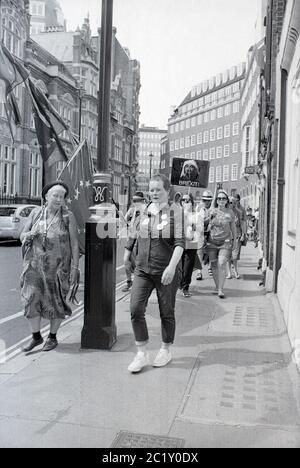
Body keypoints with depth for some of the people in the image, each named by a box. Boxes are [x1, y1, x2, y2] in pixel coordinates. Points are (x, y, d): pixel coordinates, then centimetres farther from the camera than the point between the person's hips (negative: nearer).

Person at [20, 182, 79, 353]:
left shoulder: (68, 216, -6)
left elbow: (74, 243, -6)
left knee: (56, 303, 7)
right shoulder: (36, 214, 3)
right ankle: (36, 336, 17)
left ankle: (53, 337, 27)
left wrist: (75, 267, -11)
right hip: (35, 265, 3)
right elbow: (22, 236, 9)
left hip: (57, 267, -2)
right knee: (31, 300, -2)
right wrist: (30, 234, -15)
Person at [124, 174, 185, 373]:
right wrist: (127, 255, 23)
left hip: (166, 272, -4)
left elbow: (180, 242, -15)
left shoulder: (176, 211, -6)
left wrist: (172, 266, -26)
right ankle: (142, 353, 7)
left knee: (167, 312, 9)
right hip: (143, 270, 4)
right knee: (136, 309, -7)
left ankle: (166, 350, 30)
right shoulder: (144, 211, 8)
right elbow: (135, 237, 21)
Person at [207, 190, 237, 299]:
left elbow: (233, 228, 13)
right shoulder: (211, 211, 4)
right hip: (212, 241, 2)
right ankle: (217, 287, 19)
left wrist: (235, 241, 15)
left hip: (225, 242, -1)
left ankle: (221, 289, -7)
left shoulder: (230, 212, 4)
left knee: (222, 264, -13)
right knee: (214, 264, 4)